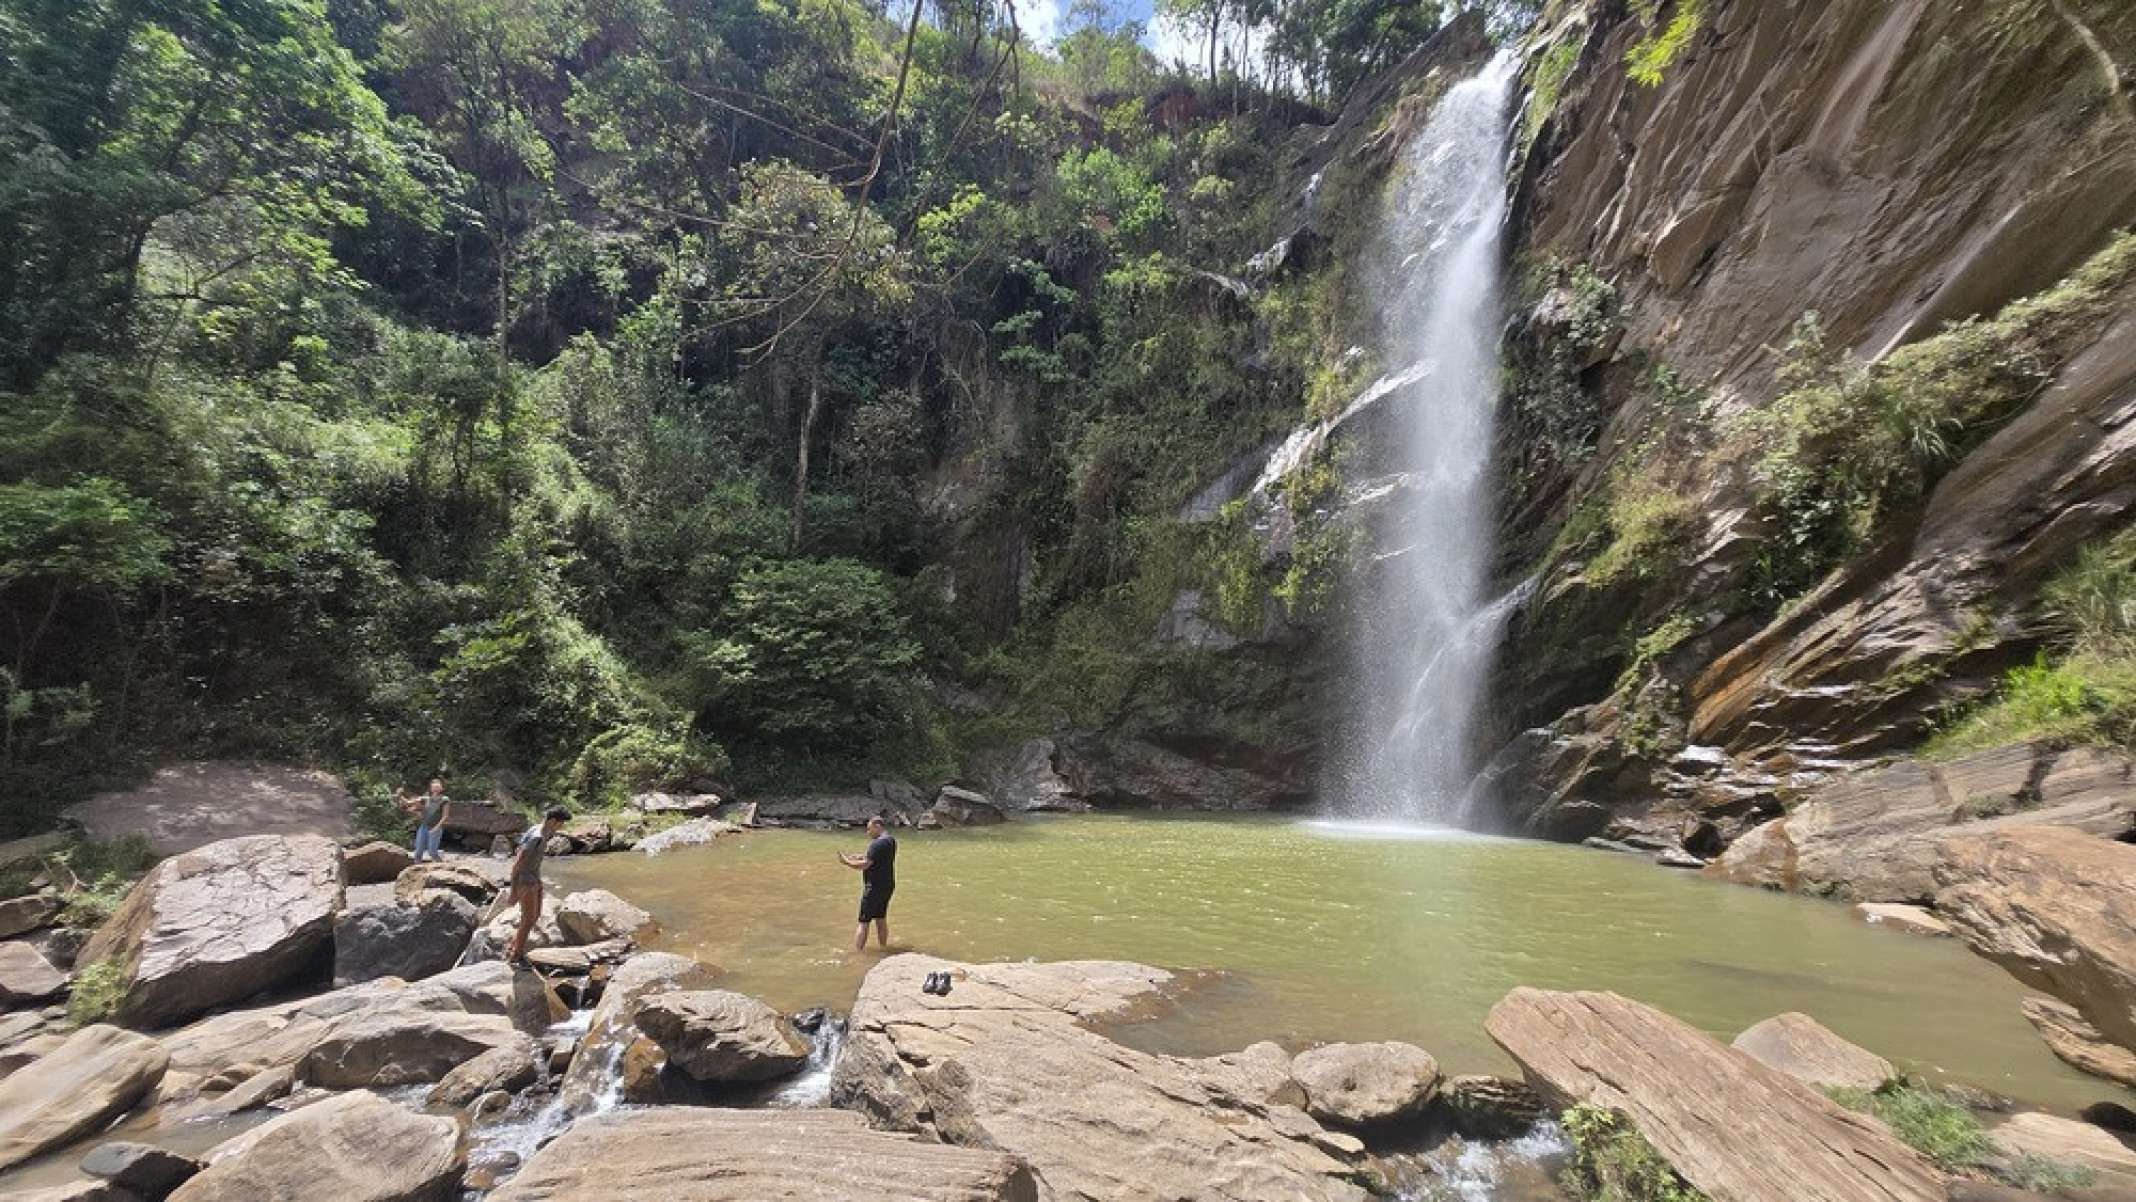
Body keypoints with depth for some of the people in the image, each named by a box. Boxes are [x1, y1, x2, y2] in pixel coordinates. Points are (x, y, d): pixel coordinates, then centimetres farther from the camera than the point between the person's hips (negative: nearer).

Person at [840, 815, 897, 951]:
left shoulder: (877, 844, -20)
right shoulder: (891, 840, 10)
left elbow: (864, 865, -24)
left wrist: (846, 862, -11)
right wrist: (855, 857, 10)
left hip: (874, 888, -9)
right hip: (887, 886, 9)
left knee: (863, 923, -4)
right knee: (881, 920, 19)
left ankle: (857, 952, -3)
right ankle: (883, 946, 26)